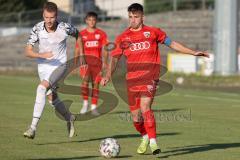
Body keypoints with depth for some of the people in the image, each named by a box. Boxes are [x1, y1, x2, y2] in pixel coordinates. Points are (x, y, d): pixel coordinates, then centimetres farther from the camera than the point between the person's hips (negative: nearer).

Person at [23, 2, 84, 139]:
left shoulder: (65, 28, -16)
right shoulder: (37, 29, -15)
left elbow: (77, 35, 7)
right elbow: (28, 52, -14)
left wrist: (81, 54, 9)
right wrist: (42, 55, -32)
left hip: (60, 66, -4)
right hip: (43, 67, 4)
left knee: (42, 88, -27)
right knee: (52, 98, 15)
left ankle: (33, 127, -29)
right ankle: (69, 119, 44)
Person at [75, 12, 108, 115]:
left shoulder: (101, 34, 8)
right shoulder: (82, 34, 8)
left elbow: (105, 49, 7)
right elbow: (77, 50, 11)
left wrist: (105, 62, -4)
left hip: (97, 60, 1)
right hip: (85, 60, -1)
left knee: (96, 83, 1)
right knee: (85, 79, -21)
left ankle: (93, 106, 9)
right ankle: (85, 103, -13)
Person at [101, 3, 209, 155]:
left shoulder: (153, 32, 3)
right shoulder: (123, 37, 7)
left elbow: (172, 44, 14)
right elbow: (115, 58, 8)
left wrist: (193, 52, 12)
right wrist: (108, 75, -7)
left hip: (150, 77, -3)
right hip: (132, 79, 3)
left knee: (145, 107, -24)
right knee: (135, 116, 5)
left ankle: (153, 142, -19)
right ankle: (145, 137, 35)